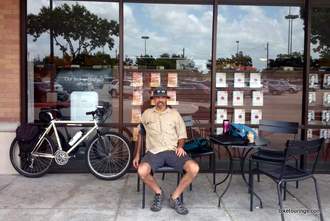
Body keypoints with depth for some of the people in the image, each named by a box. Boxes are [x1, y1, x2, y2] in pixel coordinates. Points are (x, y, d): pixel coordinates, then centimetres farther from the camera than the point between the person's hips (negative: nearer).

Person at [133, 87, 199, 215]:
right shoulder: (147, 114, 14)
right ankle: (158, 193, 0)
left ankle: (175, 198, -5)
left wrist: (180, 146, -6)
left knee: (194, 168, -26)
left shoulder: (174, 113, 14)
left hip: (172, 151, 1)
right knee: (142, 171, -33)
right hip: (154, 152, -1)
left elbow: (182, 135, 16)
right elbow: (141, 134, 19)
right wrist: (137, 155, 15)